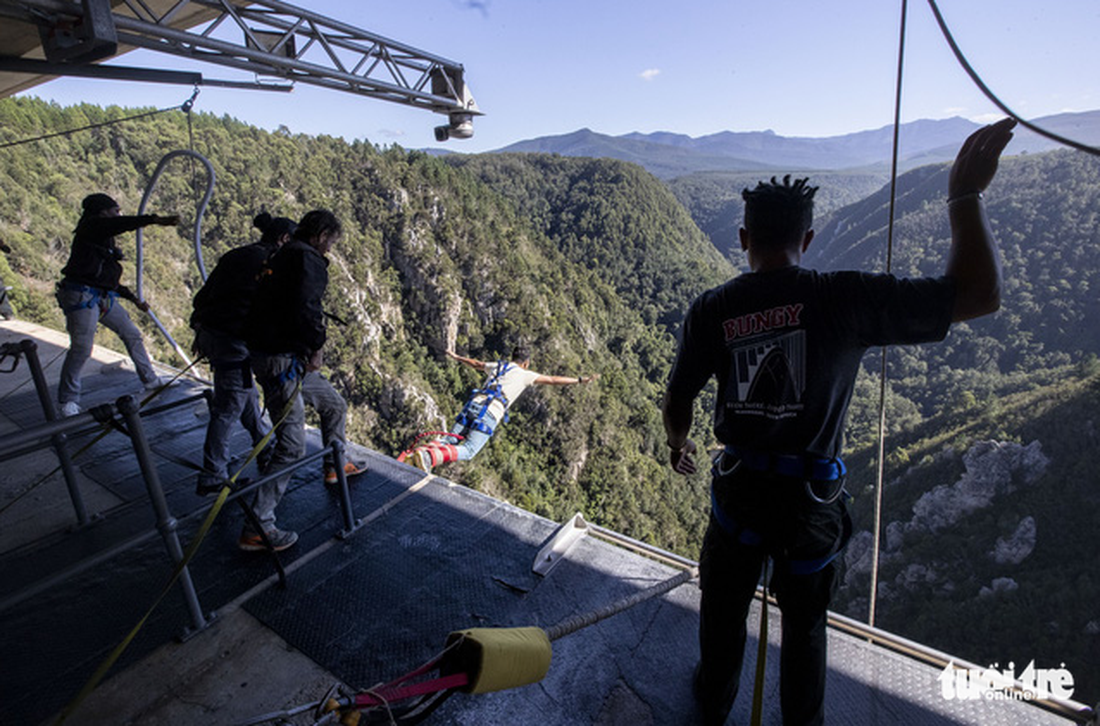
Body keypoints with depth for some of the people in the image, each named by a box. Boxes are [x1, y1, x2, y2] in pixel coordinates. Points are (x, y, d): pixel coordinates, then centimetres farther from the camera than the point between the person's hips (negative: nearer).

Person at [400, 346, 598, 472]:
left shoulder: (496, 366, 28)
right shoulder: (525, 375, 15)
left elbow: (475, 363, 45)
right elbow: (553, 380, 14)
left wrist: (457, 357, 64)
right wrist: (580, 380, 21)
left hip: (473, 404, 5)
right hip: (490, 415, -5)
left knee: (449, 441, 10)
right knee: (467, 451, -9)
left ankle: (416, 453, -13)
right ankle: (429, 457, -32)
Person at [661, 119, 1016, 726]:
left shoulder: (710, 309, -13)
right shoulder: (843, 300, -20)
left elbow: (676, 401, -5)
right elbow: (978, 294, -17)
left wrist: (678, 443, 16)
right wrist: (965, 195, -7)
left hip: (738, 489, 1)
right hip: (811, 498, -1)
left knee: (723, 606, 24)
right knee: (804, 619, 24)